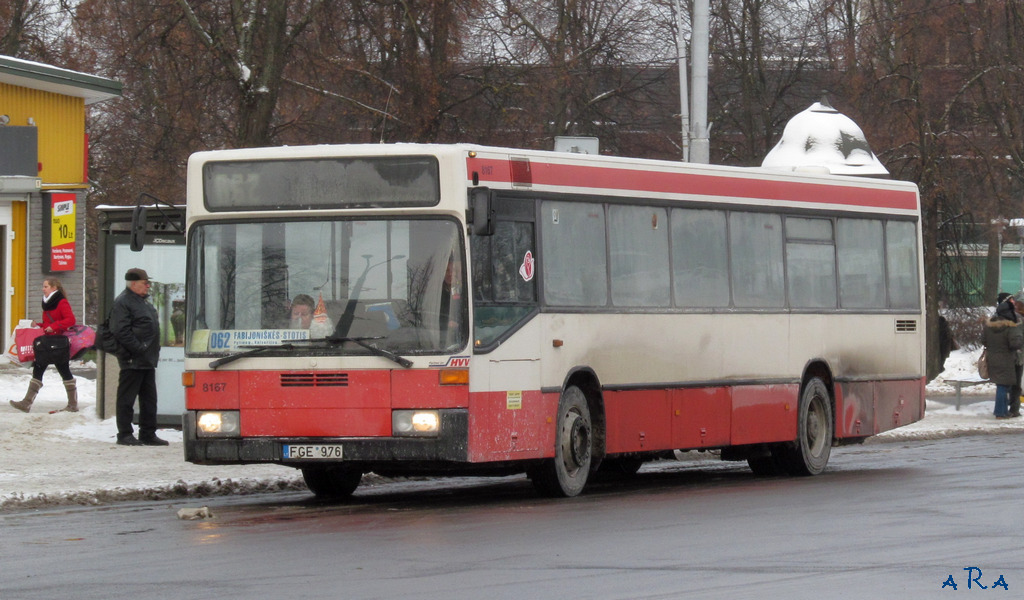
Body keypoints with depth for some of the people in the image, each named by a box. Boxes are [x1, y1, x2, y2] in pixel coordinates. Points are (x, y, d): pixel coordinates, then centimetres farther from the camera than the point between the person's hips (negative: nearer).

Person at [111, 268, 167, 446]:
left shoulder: (143, 302, 19)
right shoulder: (122, 303, -12)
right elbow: (121, 331, -19)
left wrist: (154, 351, 15)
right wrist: (139, 349, -21)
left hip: (147, 361, 10)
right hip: (133, 361, -10)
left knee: (149, 399, 12)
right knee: (127, 398, -3)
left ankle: (148, 434, 17)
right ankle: (124, 434, 1)